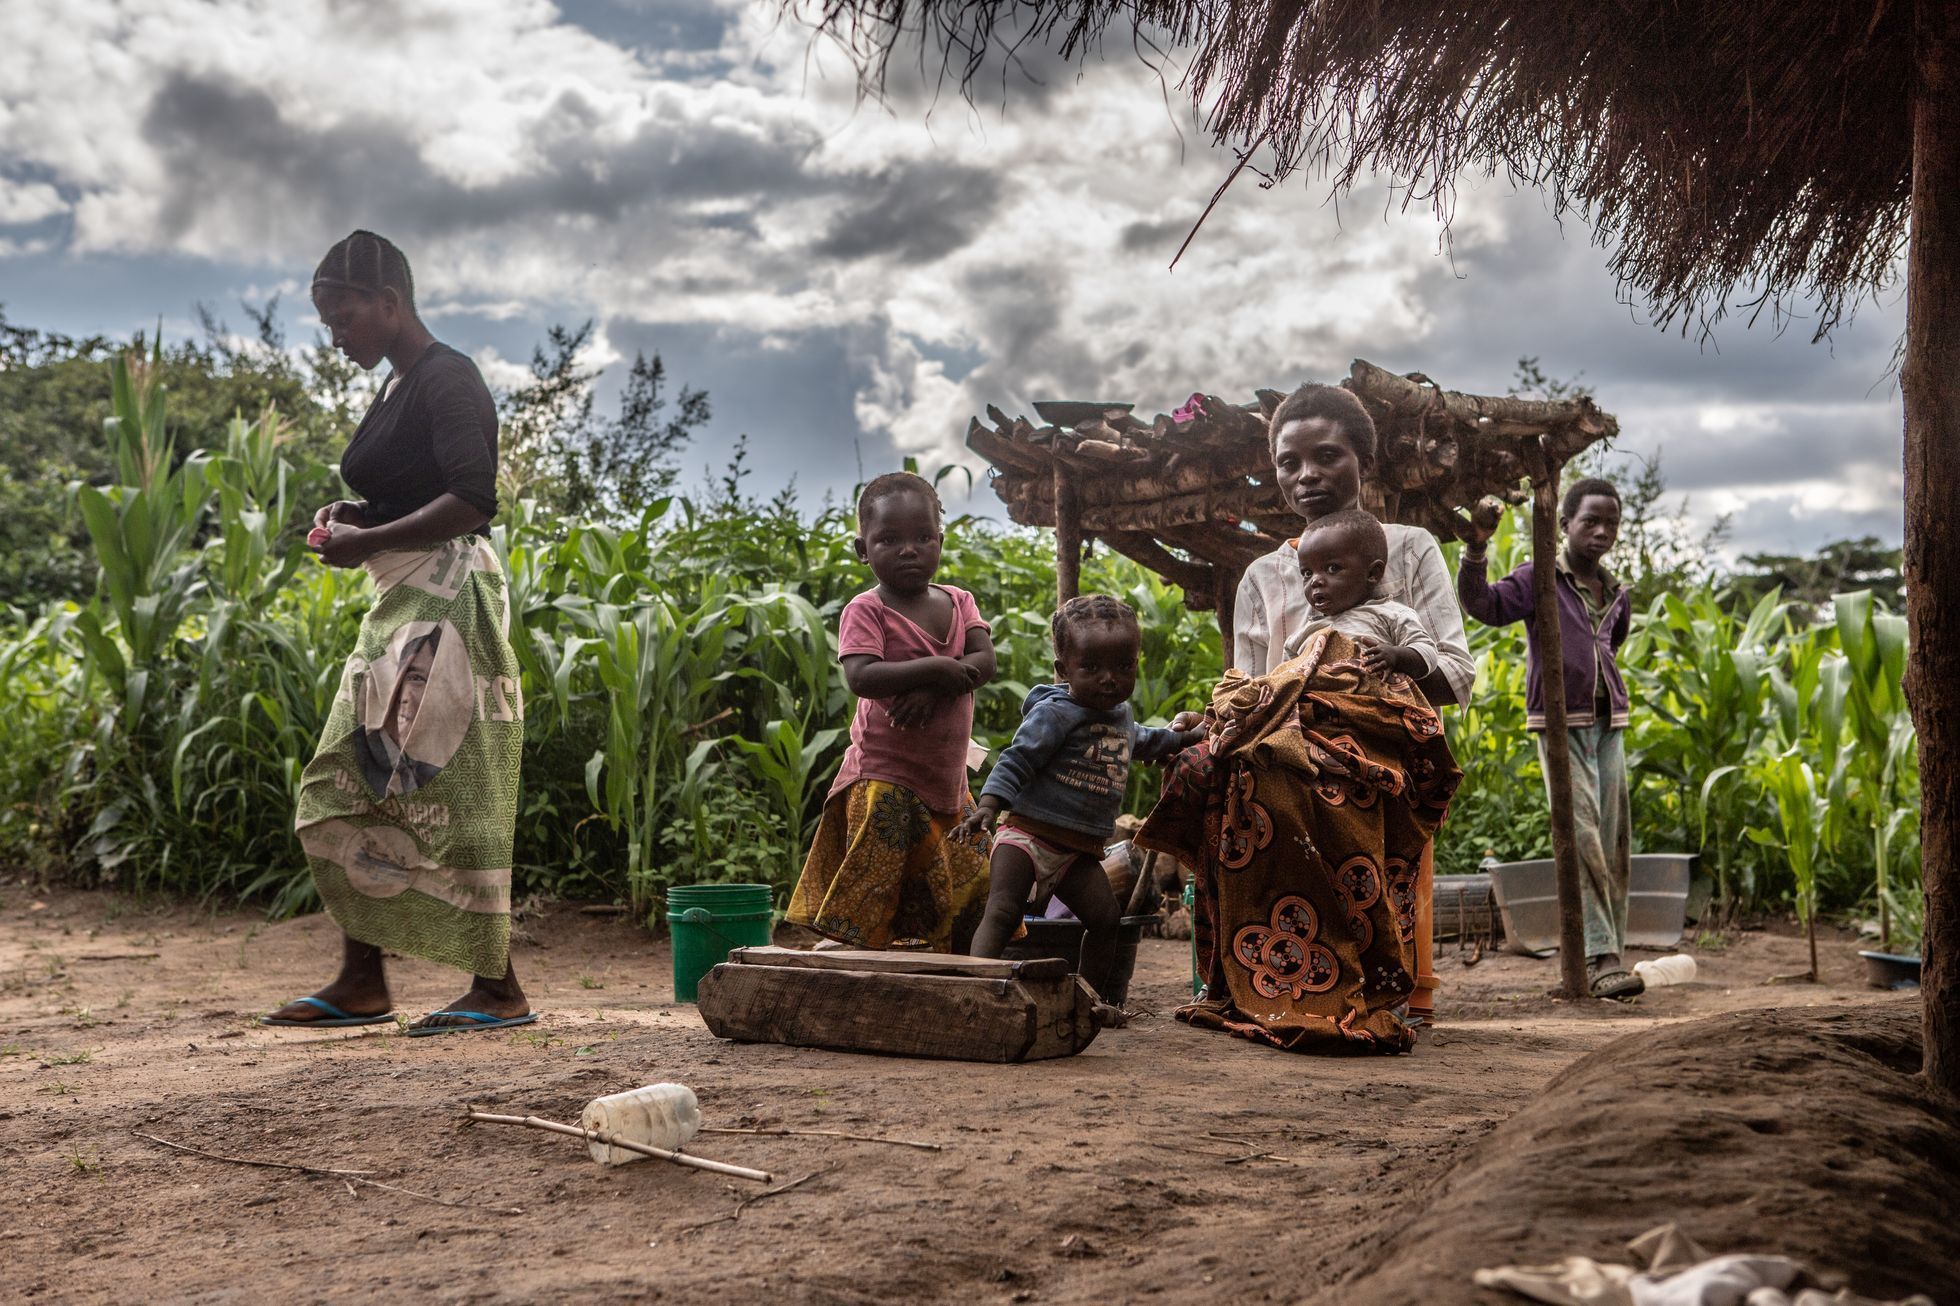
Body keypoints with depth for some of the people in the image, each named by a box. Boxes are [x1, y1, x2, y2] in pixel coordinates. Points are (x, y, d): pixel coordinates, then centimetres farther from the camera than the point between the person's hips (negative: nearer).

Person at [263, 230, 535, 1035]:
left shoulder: (445, 380, -11)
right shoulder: (398, 387, 18)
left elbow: (474, 500, -22)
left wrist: (369, 541, -18)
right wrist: (352, 518, 10)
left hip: (443, 605, -10)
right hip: (399, 607, 10)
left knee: (442, 795, -7)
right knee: (346, 792, 10)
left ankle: (499, 990, 0)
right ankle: (362, 981, 17)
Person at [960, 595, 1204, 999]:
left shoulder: (1121, 714, 15)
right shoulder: (1054, 713, -12)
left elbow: (1140, 741, 40)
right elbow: (1016, 761, -18)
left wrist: (1185, 738, 48)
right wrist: (988, 805, -31)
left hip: (1079, 850, 7)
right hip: (1028, 833, -7)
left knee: (1106, 918, 2)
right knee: (1002, 912, -19)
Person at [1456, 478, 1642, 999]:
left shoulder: (1616, 594, 13)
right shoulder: (1538, 580, -4)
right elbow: (1482, 604, -21)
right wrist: (1475, 550, -33)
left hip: (1608, 722, 6)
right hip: (1559, 722, -6)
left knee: (1615, 843, 5)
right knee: (1582, 837, -15)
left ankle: (1613, 953, 11)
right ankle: (1600, 957, -17)